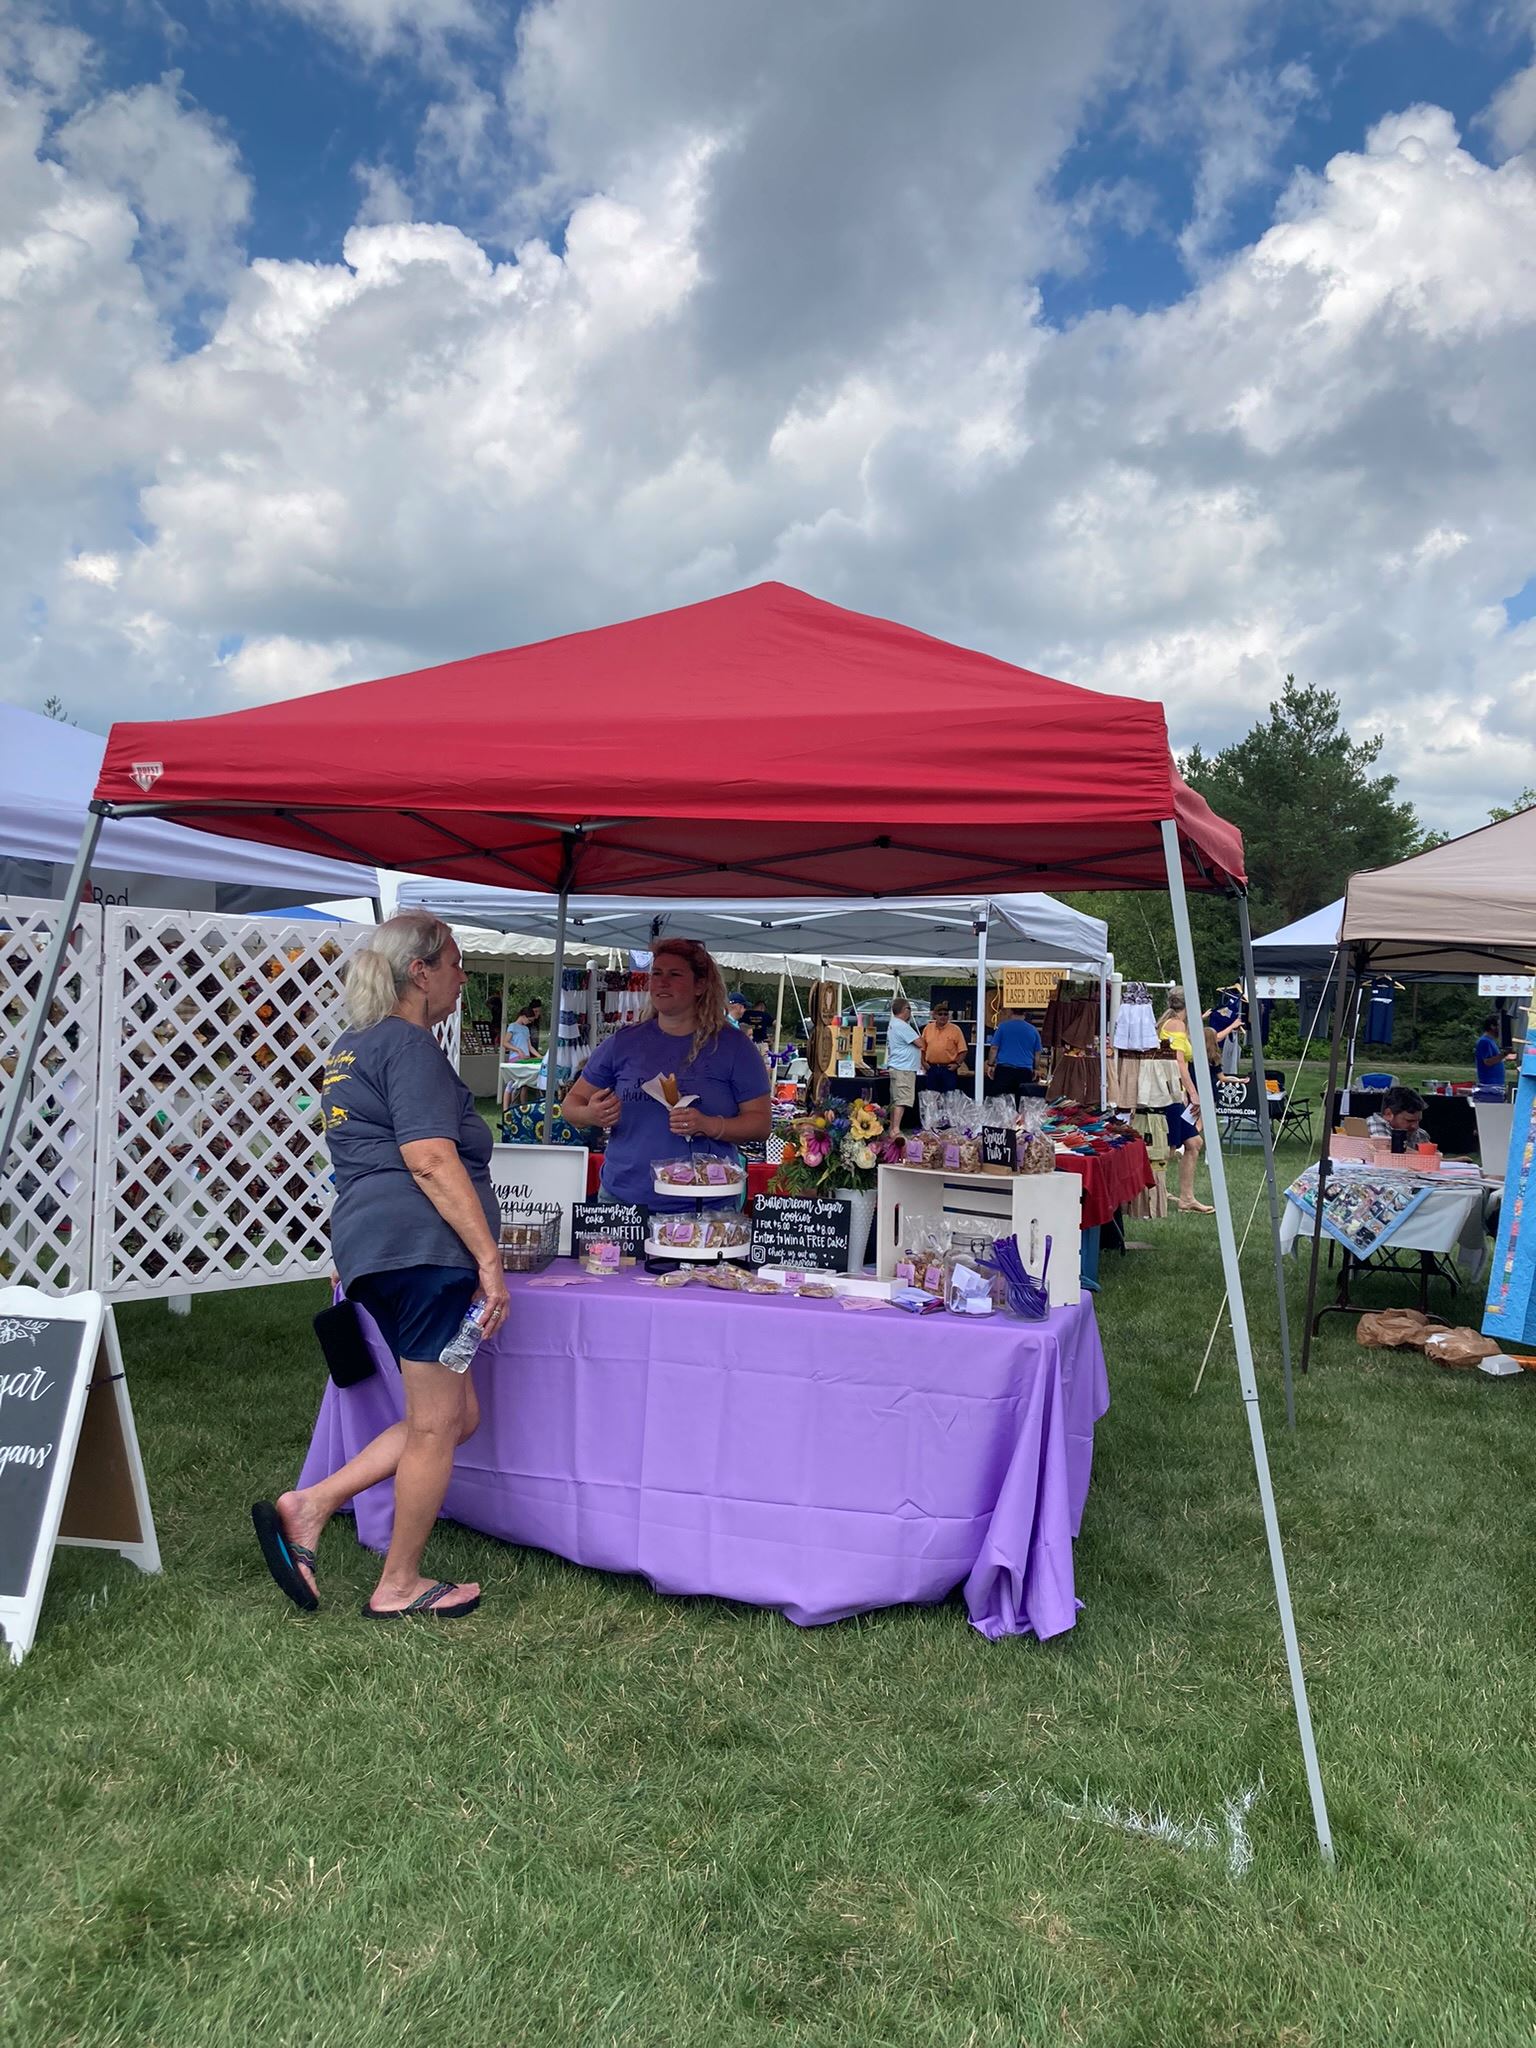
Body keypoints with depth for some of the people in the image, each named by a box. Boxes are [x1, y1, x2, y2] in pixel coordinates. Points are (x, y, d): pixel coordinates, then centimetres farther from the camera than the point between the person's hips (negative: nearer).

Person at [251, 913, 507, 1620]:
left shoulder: (352, 1046, 23)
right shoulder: (410, 1044, -8)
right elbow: (431, 1161, -18)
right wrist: (488, 1257, -18)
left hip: (370, 1242, 10)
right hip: (421, 1244, -10)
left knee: (454, 1416, 15)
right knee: (438, 1422, 2)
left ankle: (308, 1507, 13)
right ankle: (399, 1585, 15)